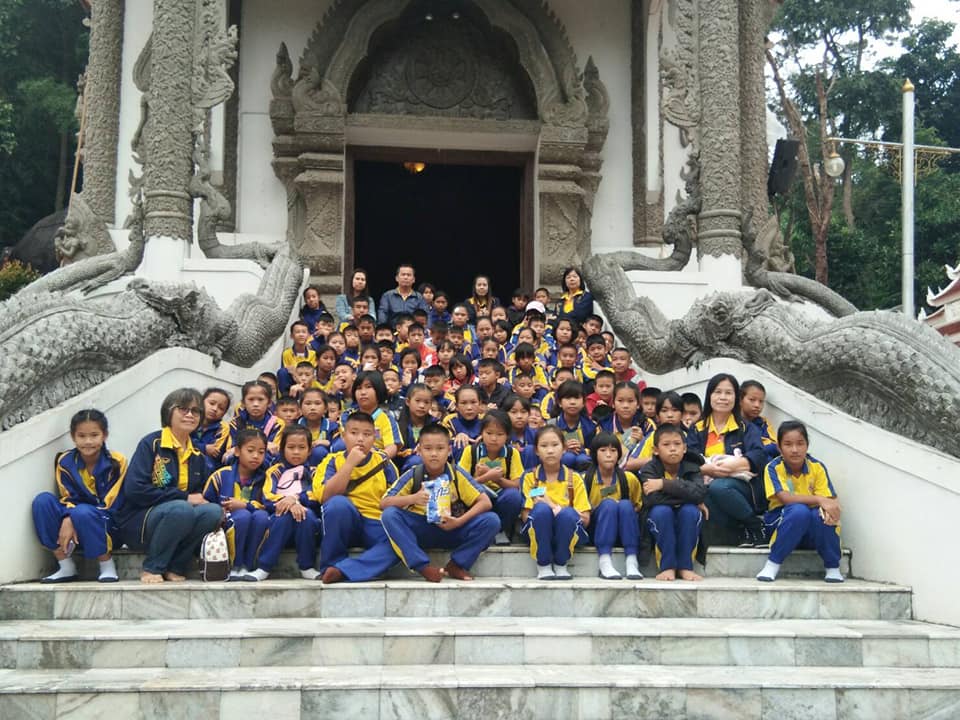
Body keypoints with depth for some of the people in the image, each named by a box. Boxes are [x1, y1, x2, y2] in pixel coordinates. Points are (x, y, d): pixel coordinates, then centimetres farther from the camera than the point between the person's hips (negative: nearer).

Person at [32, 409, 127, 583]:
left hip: (108, 527, -4)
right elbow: (68, 498, -2)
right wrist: (67, 520, -25)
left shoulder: (116, 461, -12)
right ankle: (66, 567, -13)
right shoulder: (65, 461, -2)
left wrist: (73, 519, -21)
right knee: (42, 500, -18)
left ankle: (107, 566, -12)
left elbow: (110, 505, -13)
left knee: (82, 512, -35)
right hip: (74, 526, 4)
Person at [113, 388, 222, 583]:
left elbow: (203, 495, 19)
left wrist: (201, 499, -7)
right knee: (181, 509, -35)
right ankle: (152, 568, -15)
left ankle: (175, 568, -12)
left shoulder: (197, 456, 13)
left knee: (214, 511, -22)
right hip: (136, 522, -6)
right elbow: (134, 490, -17)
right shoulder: (151, 444, -7)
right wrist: (184, 497, -17)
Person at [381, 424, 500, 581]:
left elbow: (485, 502, -11)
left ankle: (456, 565, -8)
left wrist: (459, 521, -24)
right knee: (389, 515, -27)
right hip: (419, 530, 0)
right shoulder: (413, 475, -8)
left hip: (452, 529, 0)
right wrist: (412, 498, -27)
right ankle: (424, 567, -25)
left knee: (491, 521, -23)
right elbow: (383, 503, -11)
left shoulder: (457, 474, -8)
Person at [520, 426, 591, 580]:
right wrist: (547, 508, -18)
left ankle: (560, 564, -11)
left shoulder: (574, 478, 6)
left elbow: (585, 519, -1)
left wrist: (559, 509, -14)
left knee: (567, 513, -34)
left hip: (566, 532, 0)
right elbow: (525, 516, -3)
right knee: (541, 509, -33)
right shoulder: (530, 478, 6)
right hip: (538, 532, 0)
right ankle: (543, 566, -16)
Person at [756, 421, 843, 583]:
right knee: (799, 510, -35)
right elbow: (785, 498, -25)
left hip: (812, 532, 2)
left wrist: (828, 509, -35)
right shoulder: (773, 468, -12)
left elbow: (829, 499, -11)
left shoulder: (817, 467, -5)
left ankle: (832, 567, -9)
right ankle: (773, 564, -22)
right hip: (782, 523, -2)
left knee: (821, 515, -33)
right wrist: (819, 499, -35)